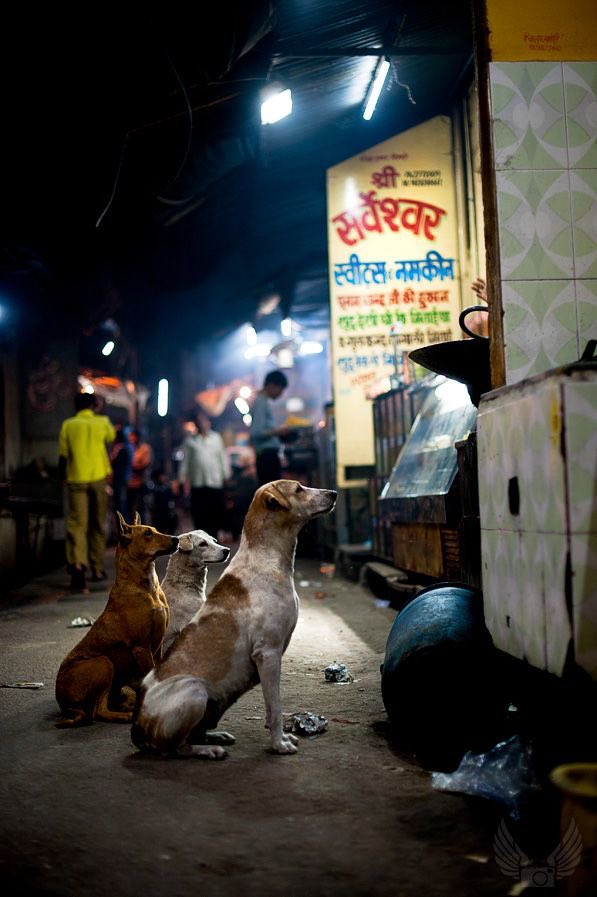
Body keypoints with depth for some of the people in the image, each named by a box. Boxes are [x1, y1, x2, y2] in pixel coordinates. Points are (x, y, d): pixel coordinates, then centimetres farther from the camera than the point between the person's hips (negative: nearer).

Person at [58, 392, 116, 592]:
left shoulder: (68, 425, 2)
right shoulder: (102, 422, 3)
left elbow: (62, 457, 2)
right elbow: (112, 436, 25)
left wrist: (62, 477, 14)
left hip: (76, 479, -1)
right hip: (98, 478, 1)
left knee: (76, 524, -7)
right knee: (97, 525, 15)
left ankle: (77, 564, -30)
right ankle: (97, 569, 22)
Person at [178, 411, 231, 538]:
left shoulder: (216, 438, 13)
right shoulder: (190, 440, 11)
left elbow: (223, 457, 12)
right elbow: (185, 460, 10)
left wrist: (226, 476, 6)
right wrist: (184, 480, 4)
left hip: (215, 482, 0)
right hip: (197, 483, 0)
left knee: (216, 513, -4)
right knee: (199, 514, -2)